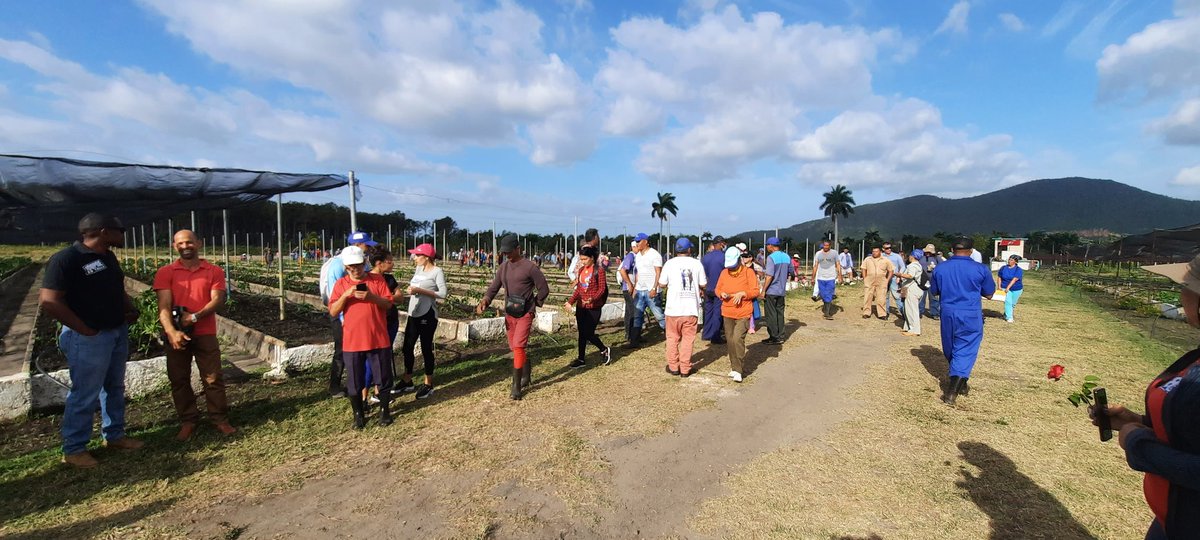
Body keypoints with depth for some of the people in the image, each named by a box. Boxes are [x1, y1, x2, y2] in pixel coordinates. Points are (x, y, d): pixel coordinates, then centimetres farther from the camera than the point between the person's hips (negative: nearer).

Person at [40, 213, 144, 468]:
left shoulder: (108, 257, 9)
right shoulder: (66, 259, -17)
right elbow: (48, 302, -21)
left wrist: (131, 309, 4)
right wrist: (84, 330, -18)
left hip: (118, 332, 8)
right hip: (89, 338, -8)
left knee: (115, 388, 17)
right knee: (84, 395, 1)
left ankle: (114, 435, 30)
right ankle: (74, 449, 16)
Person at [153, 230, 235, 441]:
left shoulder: (214, 271, 3)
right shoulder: (165, 272, 2)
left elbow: (218, 300, -6)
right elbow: (164, 305, -8)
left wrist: (195, 317, -21)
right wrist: (171, 331, -21)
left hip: (206, 334, -1)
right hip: (177, 334, 1)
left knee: (213, 378, 3)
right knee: (179, 380, 9)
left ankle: (221, 419, 13)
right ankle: (187, 421, 22)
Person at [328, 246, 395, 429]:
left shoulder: (377, 279, 0)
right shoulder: (340, 283, 2)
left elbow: (388, 304, -3)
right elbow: (333, 312, -3)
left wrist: (371, 297, -20)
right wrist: (345, 295, -18)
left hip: (378, 339, 0)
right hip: (352, 342, 1)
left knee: (384, 378, 8)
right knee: (354, 381, 10)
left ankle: (385, 410, 26)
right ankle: (358, 414, 27)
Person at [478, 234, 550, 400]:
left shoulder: (530, 267, -11)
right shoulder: (503, 266, 7)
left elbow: (544, 290, -7)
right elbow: (494, 287, 6)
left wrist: (532, 305, -3)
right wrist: (485, 300, -12)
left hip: (525, 314, -6)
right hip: (509, 314, 6)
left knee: (518, 346, -14)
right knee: (514, 347, 14)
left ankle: (516, 386, -5)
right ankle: (527, 374, 35)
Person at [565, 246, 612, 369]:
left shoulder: (599, 270, -10)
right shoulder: (580, 270, 9)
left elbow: (602, 288, -13)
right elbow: (578, 288, 14)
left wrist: (592, 298, -29)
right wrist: (570, 301, 4)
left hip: (594, 307, -6)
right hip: (581, 306, 6)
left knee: (589, 333, -5)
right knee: (582, 333, 10)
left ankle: (605, 350, 20)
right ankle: (581, 359, 19)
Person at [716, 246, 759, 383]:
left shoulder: (748, 272, -6)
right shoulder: (724, 272, 4)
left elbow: (755, 291, -6)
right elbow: (718, 289, 13)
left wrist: (742, 294, -21)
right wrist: (722, 294, -9)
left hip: (743, 313, -5)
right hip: (728, 313, 5)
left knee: (738, 338, -17)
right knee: (730, 340, 9)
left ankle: (737, 370, -8)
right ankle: (735, 365, 26)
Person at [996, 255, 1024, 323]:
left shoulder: (1018, 270, -8)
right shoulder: (1003, 268, 1)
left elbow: (1014, 279, -20)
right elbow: (999, 277, 6)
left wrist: (1008, 287, -30)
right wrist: (999, 286, -7)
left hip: (1016, 289, 0)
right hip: (1005, 288, 0)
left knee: (1013, 304, 11)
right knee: (1008, 302, -13)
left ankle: (1006, 314, 32)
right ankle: (1009, 317, -9)